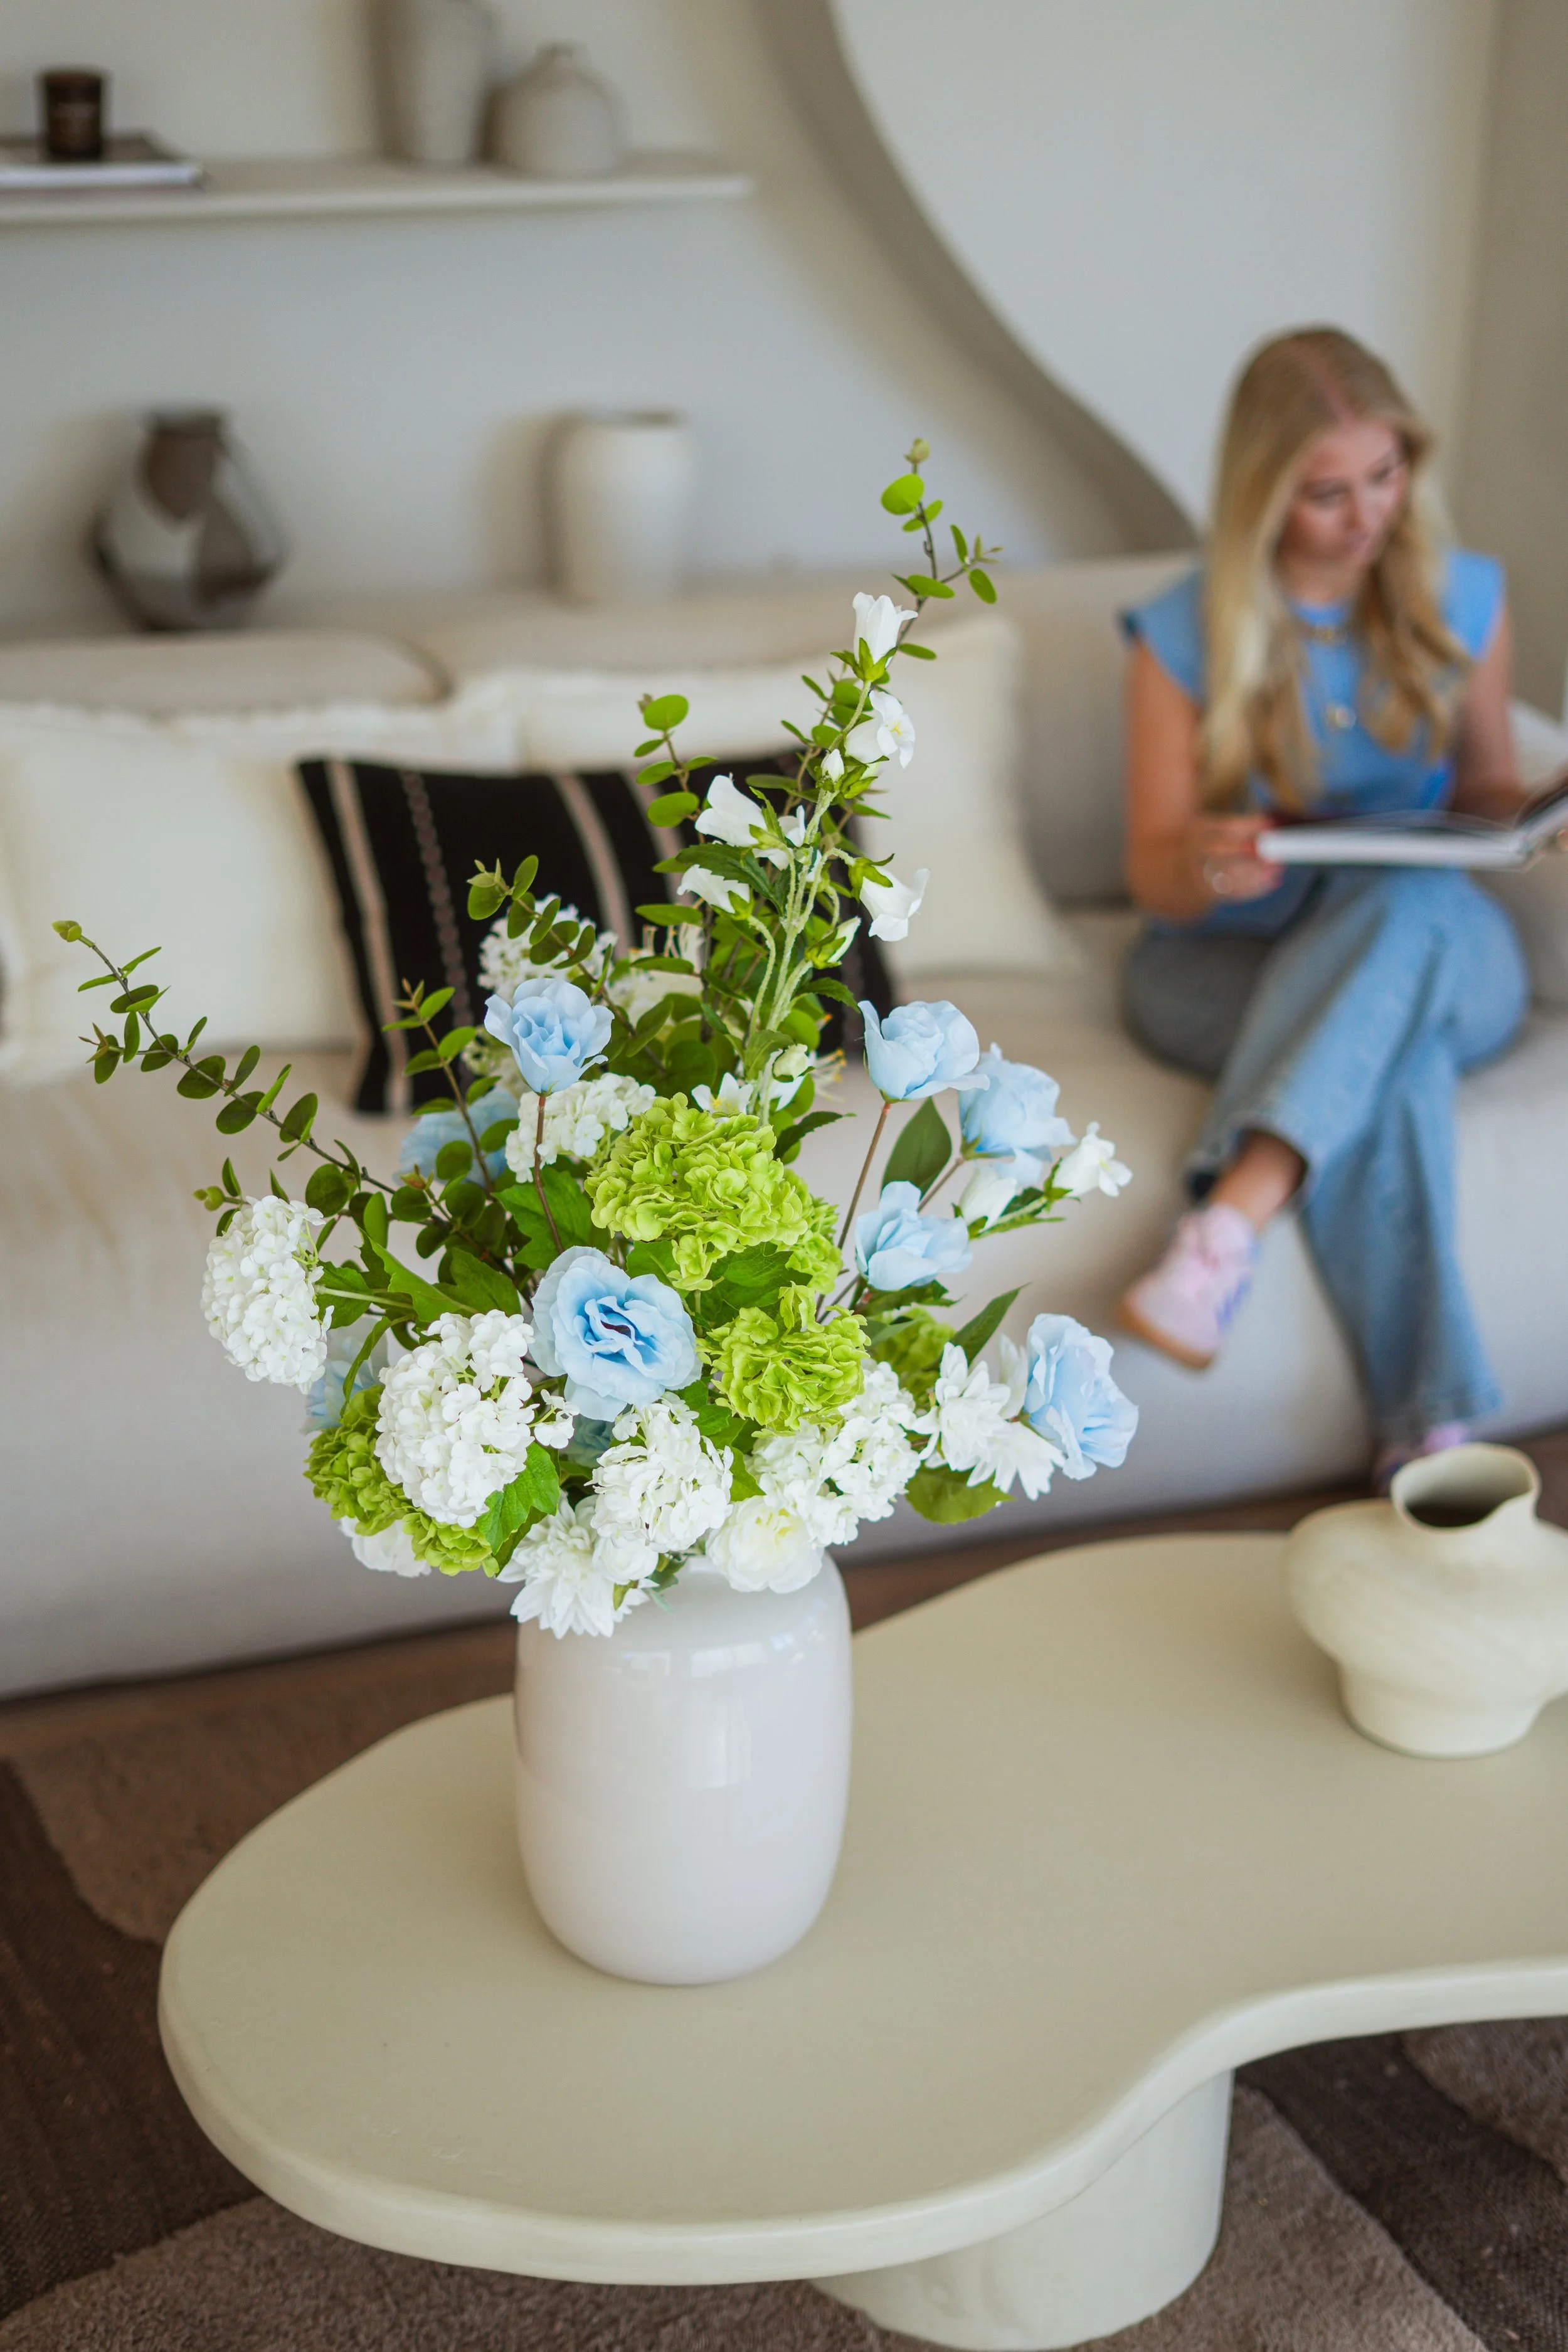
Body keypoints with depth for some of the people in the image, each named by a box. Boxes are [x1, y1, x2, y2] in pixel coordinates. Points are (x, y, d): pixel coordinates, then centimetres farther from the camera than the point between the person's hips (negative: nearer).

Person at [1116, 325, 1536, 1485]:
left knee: (1399, 891, -37)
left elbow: (1484, 792, 14)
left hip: (1440, 951, 2)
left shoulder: (1463, 598, 4)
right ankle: (1433, 1423, -44)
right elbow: (1155, 876, -3)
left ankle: (1227, 1227, -49)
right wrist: (1206, 864, -29)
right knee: (1390, 1054, -38)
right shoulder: (1184, 635, -4)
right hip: (1225, 964, -1)